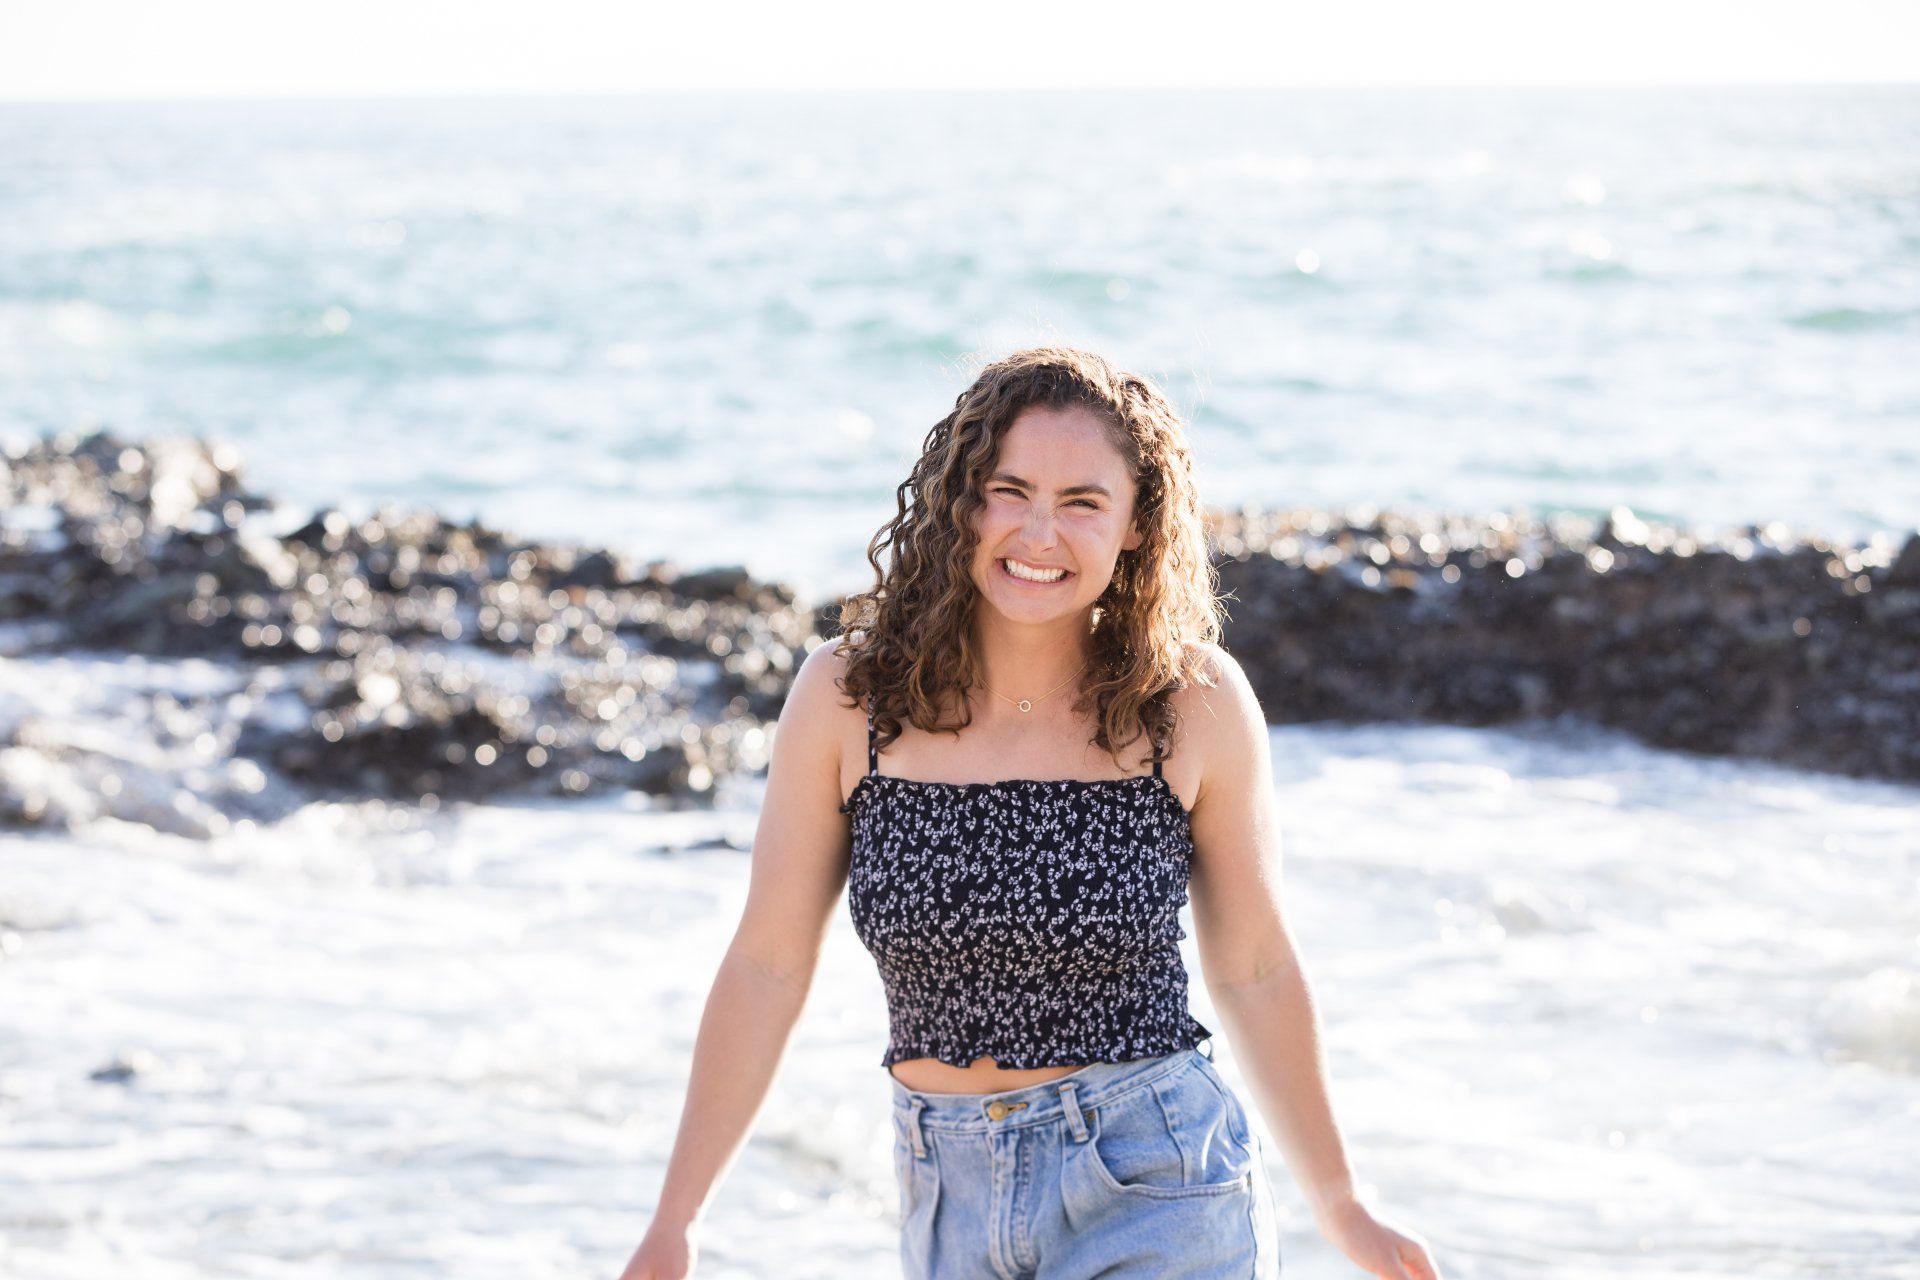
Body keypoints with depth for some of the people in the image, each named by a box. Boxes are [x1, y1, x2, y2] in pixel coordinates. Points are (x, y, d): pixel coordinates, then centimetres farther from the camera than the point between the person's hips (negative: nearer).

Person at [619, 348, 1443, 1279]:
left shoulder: (1196, 704, -7)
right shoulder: (847, 696, -5)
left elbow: (1253, 969, 4)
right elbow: (768, 964, 2)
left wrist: (1339, 1204, 13)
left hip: (1157, 1199, -3)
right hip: (948, 1199, 3)